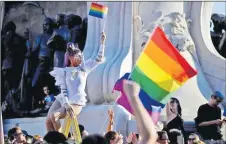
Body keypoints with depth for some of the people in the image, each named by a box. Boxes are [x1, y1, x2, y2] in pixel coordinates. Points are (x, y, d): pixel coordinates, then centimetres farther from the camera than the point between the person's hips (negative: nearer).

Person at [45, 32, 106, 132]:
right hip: (62, 100, 3)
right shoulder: (64, 71, 3)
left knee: (53, 115, -26)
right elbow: (63, 89, -4)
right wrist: (66, 104, -19)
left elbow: (99, 59, -1)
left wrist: (102, 43, -8)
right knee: (48, 121, -13)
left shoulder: (84, 67, 4)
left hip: (76, 104, -3)